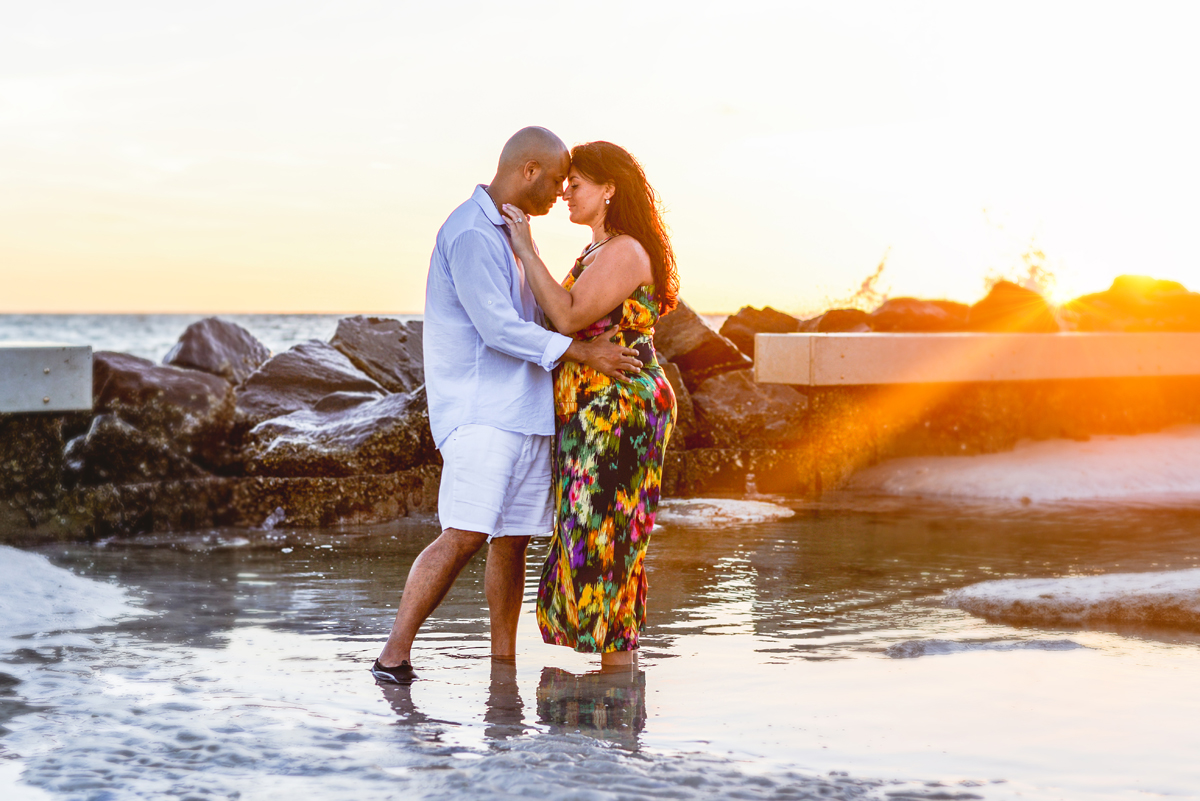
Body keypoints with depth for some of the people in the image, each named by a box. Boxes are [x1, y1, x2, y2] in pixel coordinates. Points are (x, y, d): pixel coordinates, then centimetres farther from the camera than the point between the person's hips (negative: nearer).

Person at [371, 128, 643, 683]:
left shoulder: (512, 231, 20)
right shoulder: (471, 233, -12)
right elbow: (498, 327, -19)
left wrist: (591, 337, 21)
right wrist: (583, 353, -16)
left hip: (525, 409, 9)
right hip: (479, 409, -9)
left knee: (513, 538, 6)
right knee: (466, 535, -17)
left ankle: (503, 664, 10)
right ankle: (394, 654, -13)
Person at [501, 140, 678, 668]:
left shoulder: (624, 252, -14)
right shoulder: (598, 253, 18)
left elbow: (568, 317, -22)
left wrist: (526, 250, -18)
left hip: (617, 413, -11)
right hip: (593, 417, 11)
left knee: (603, 537, -7)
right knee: (590, 539, 12)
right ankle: (617, 677, 18)